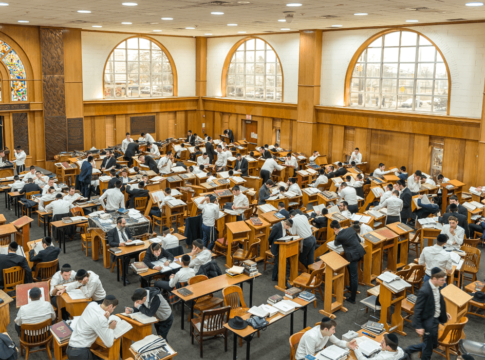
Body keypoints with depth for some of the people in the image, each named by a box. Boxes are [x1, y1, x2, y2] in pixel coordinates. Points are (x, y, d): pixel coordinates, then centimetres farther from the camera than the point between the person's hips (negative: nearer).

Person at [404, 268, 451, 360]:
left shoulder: (436, 286, -3)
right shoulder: (424, 291, -29)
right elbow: (417, 309, -24)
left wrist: (444, 313, 15)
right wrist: (418, 326, -22)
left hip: (435, 319, 9)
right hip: (428, 322, -9)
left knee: (433, 344, 22)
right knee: (428, 348, 10)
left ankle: (409, 350, 37)